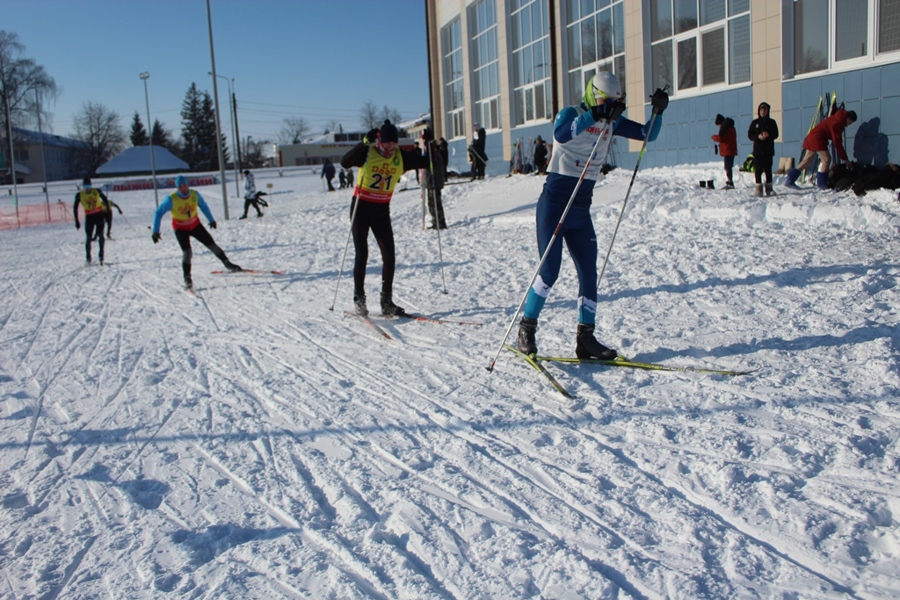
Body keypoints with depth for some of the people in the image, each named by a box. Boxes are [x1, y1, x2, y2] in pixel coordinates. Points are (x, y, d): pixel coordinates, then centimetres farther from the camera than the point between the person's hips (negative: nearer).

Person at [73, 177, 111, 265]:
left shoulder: (97, 191, -7)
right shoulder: (79, 195, -7)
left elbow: (105, 200, 6)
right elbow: (75, 208, 1)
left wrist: (108, 212, 3)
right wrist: (76, 221, -1)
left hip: (100, 215, -1)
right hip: (89, 217, 1)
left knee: (100, 235, -13)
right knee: (88, 238, 2)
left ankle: (101, 255, -6)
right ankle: (88, 258, 16)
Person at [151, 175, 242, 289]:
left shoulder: (195, 194, -15)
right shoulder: (171, 199, -24)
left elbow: (203, 206, 5)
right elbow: (158, 213, -17)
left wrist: (211, 220, 13)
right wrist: (155, 231, -22)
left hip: (195, 225, 3)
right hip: (181, 228, -3)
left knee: (211, 244, 4)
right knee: (187, 252, -18)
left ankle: (228, 264, 21)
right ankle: (187, 278, -5)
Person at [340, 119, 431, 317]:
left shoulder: (401, 156, -2)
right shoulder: (367, 152, -13)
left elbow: (426, 163, 3)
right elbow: (345, 163, -29)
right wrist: (364, 144, -38)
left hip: (382, 211, 4)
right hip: (361, 208, -3)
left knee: (389, 256, -2)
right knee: (362, 255, -5)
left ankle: (387, 302, 7)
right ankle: (359, 299, 9)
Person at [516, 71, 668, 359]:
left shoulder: (612, 122, 9)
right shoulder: (570, 114, -8)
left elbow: (648, 134, 9)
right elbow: (561, 134, -31)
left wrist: (657, 112, -9)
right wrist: (594, 114, -41)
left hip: (581, 208, 6)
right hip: (554, 203, -6)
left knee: (589, 273, 3)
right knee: (549, 271, -8)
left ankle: (586, 338, 10)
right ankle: (526, 328, 9)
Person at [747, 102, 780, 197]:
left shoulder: (771, 122, 7)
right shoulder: (754, 122, 7)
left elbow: (776, 134, 4)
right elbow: (750, 135, 3)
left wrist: (768, 135, -17)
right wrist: (758, 136, -15)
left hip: (768, 150, 1)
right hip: (758, 150, -1)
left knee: (768, 169, 3)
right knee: (758, 170, -5)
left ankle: (769, 188, 9)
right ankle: (759, 189, -4)